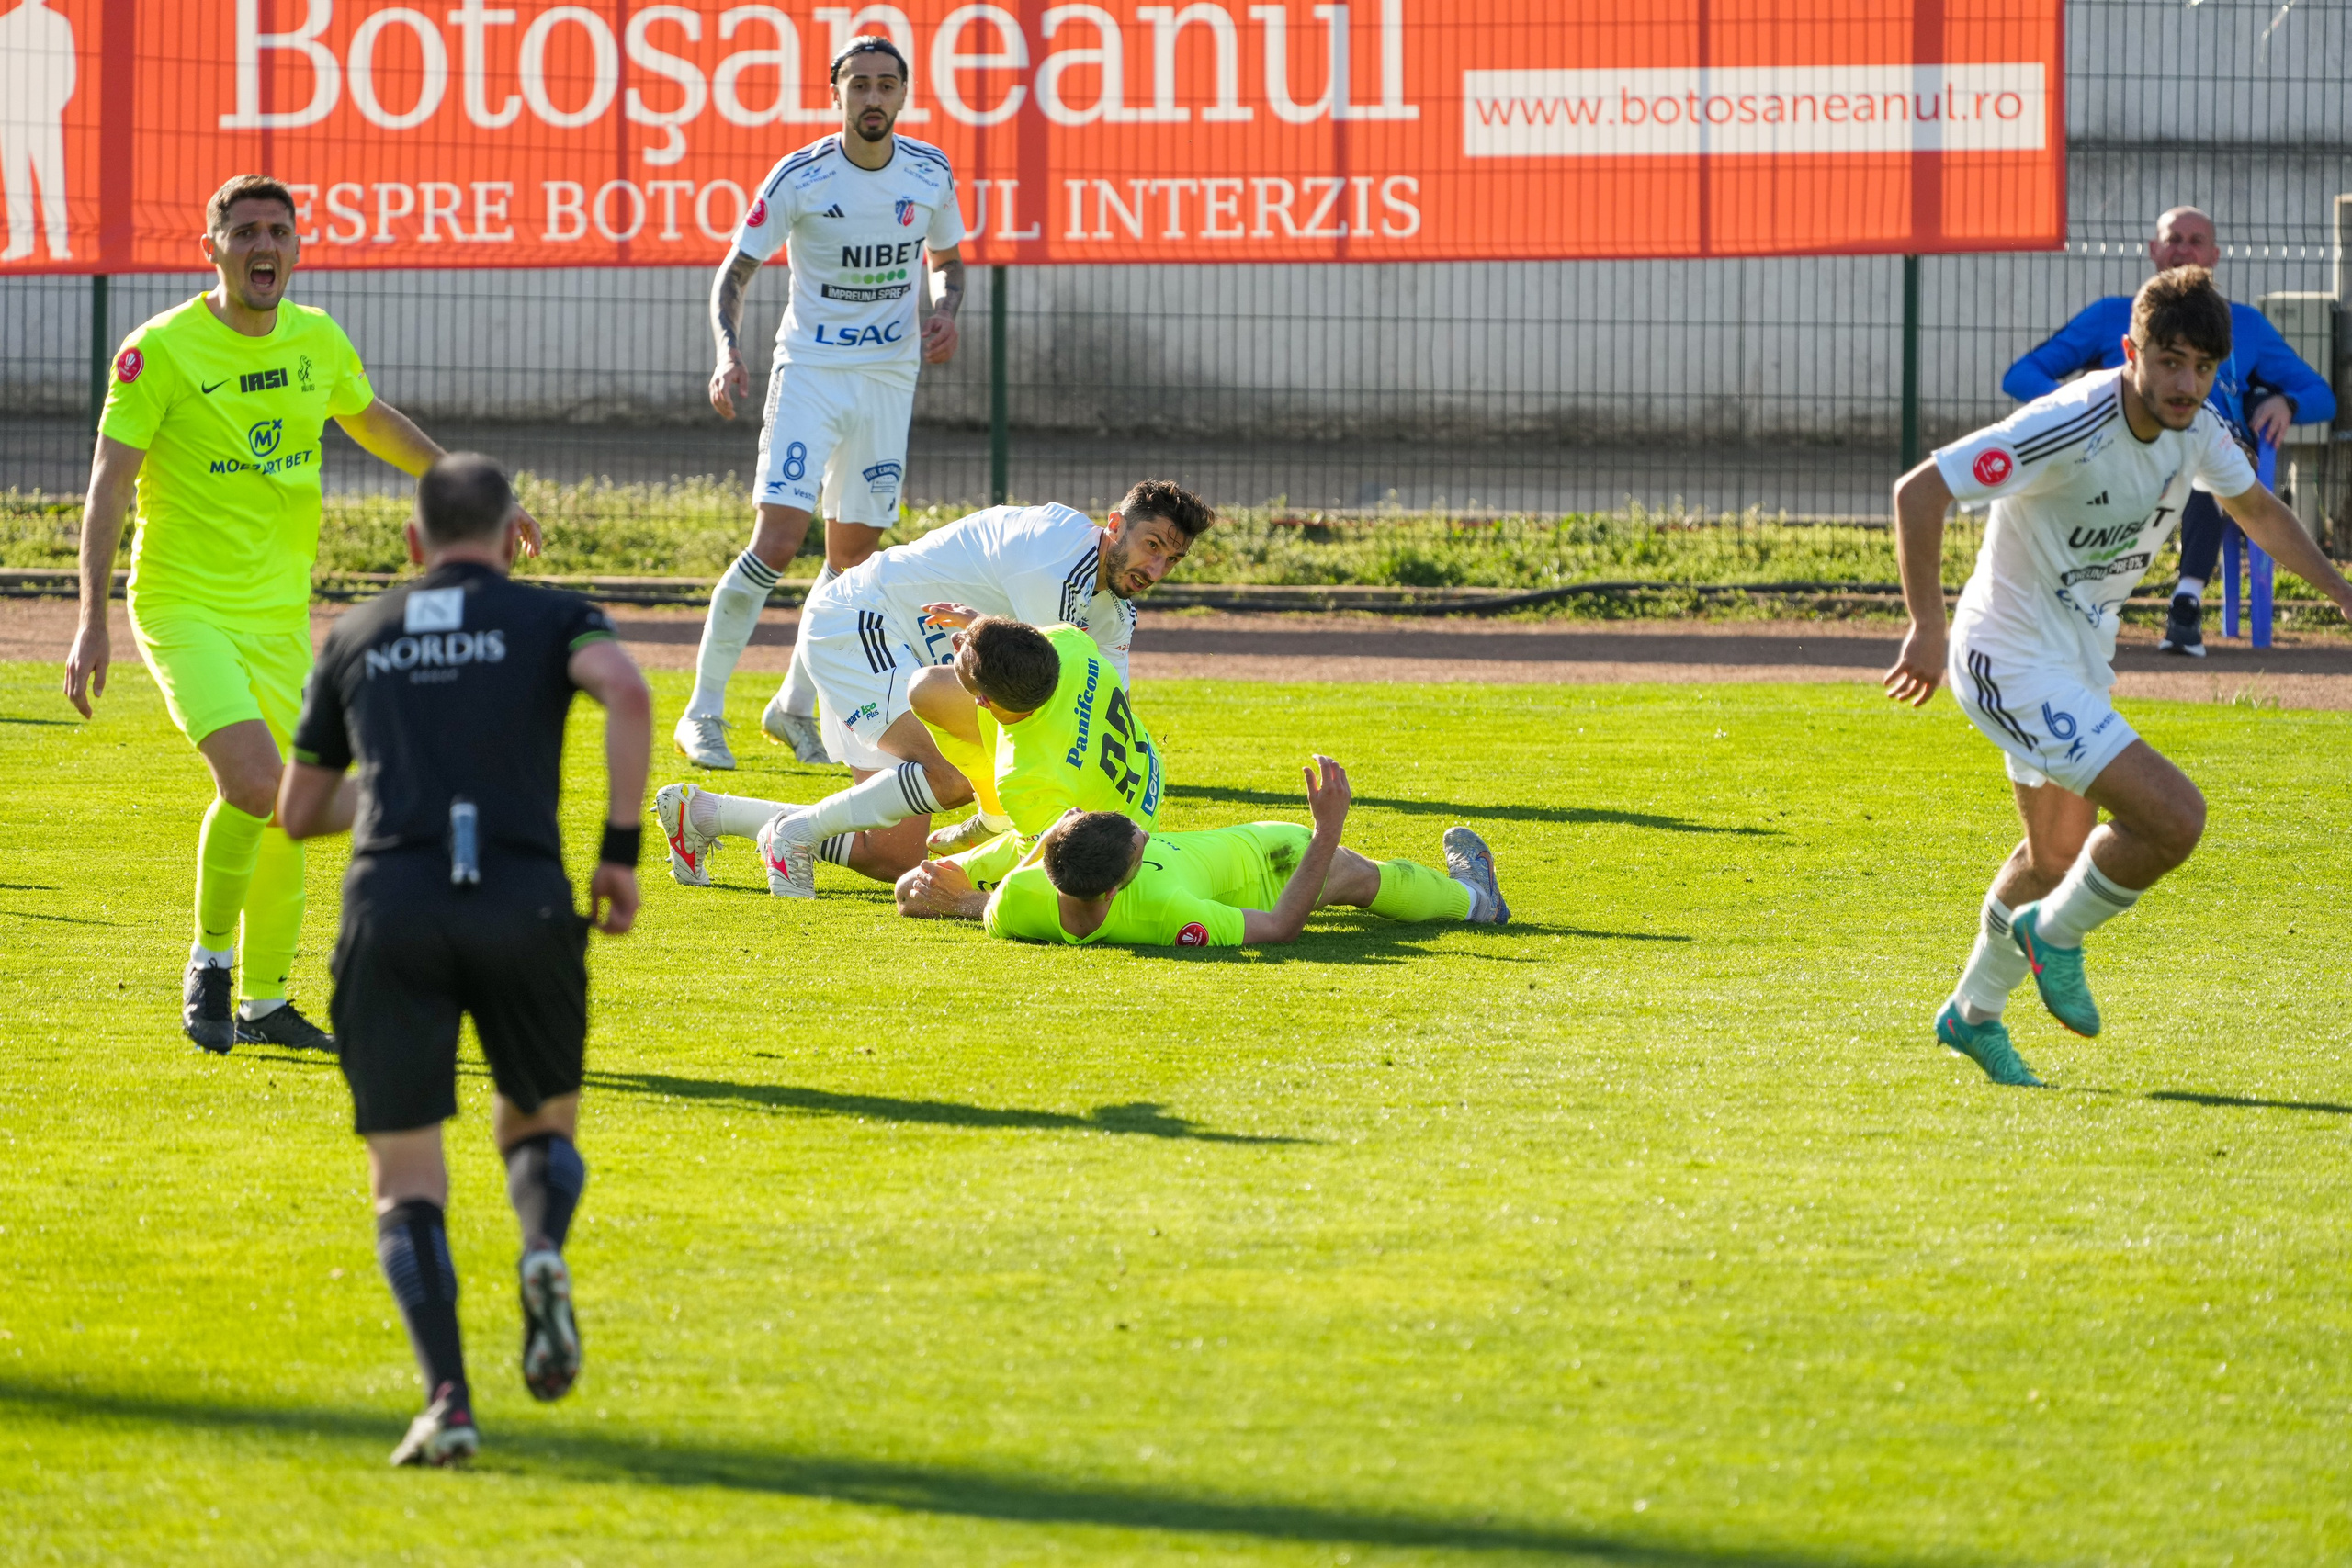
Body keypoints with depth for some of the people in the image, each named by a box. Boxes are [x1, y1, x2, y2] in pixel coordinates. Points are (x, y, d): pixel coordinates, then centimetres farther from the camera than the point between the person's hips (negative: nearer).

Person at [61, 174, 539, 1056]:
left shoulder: (319, 341, 5)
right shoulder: (162, 350, -11)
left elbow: (373, 421, 24)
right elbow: (110, 481, -11)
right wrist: (92, 619, -16)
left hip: (280, 614, 6)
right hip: (185, 608, -6)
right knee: (255, 782, -23)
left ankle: (263, 1002, 23)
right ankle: (209, 964, -2)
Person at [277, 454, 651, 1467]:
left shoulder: (356, 639, 21)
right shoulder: (552, 620, 13)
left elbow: (299, 811, 28)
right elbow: (626, 694, -11)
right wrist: (621, 850, -6)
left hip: (391, 912, 1)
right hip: (524, 906, -1)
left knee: (406, 1184, 4)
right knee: (540, 1124, 22)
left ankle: (447, 1399, -17)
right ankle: (545, 1252, -12)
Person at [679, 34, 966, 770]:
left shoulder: (930, 173, 1)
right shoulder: (799, 177, -10)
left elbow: (947, 259, 18)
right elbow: (736, 270, -5)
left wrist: (946, 312, -4)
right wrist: (728, 354, -22)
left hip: (890, 375, 4)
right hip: (810, 370, -4)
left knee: (852, 554, 7)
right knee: (777, 540, -16)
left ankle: (795, 706, 24)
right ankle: (703, 713, -8)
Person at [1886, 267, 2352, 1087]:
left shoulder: (2195, 430, -5)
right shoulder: (2072, 426, -29)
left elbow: (2254, 508, 18)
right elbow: (1918, 491, -26)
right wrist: (1927, 628, -26)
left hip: (2080, 661, 9)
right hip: (2013, 660, -9)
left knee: (2060, 854, 25)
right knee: (2175, 817, -19)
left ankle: (1974, 1014, 46)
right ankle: (2055, 935, 6)